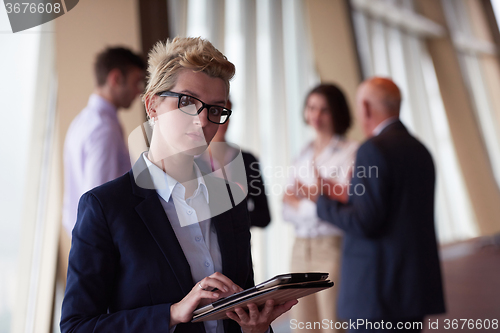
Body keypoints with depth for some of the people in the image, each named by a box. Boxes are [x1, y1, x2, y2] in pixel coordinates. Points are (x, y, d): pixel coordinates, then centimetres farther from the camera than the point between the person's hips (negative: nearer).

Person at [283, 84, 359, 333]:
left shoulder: (352, 152, -6)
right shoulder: (304, 155, 14)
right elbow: (287, 211, 10)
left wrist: (300, 203, -8)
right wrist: (312, 202, -9)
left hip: (333, 248, -6)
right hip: (301, 249, 6)